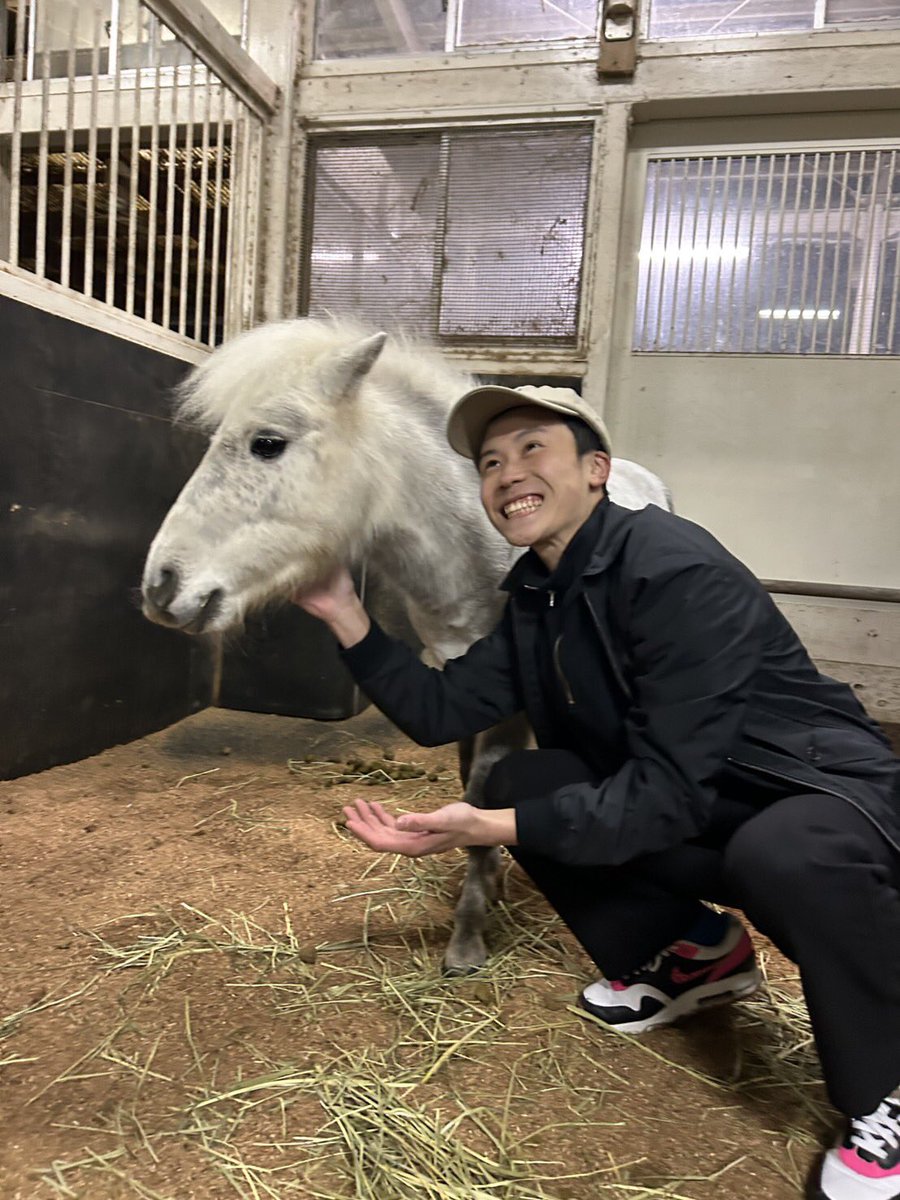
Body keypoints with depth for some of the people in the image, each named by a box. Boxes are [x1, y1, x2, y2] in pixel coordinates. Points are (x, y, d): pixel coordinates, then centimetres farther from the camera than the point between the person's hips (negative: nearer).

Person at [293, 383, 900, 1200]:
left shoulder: (679, 570, -26)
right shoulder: (534, 596, -1)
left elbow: (667, 791, -29)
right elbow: (441, 712, -3)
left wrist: (493, 829, -33)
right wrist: (345, 614, -10)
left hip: (832, 797, -7)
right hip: (703, 812, 7)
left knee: (782, 853, -39)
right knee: (521, 782, -3)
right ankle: (695, 952, 15)